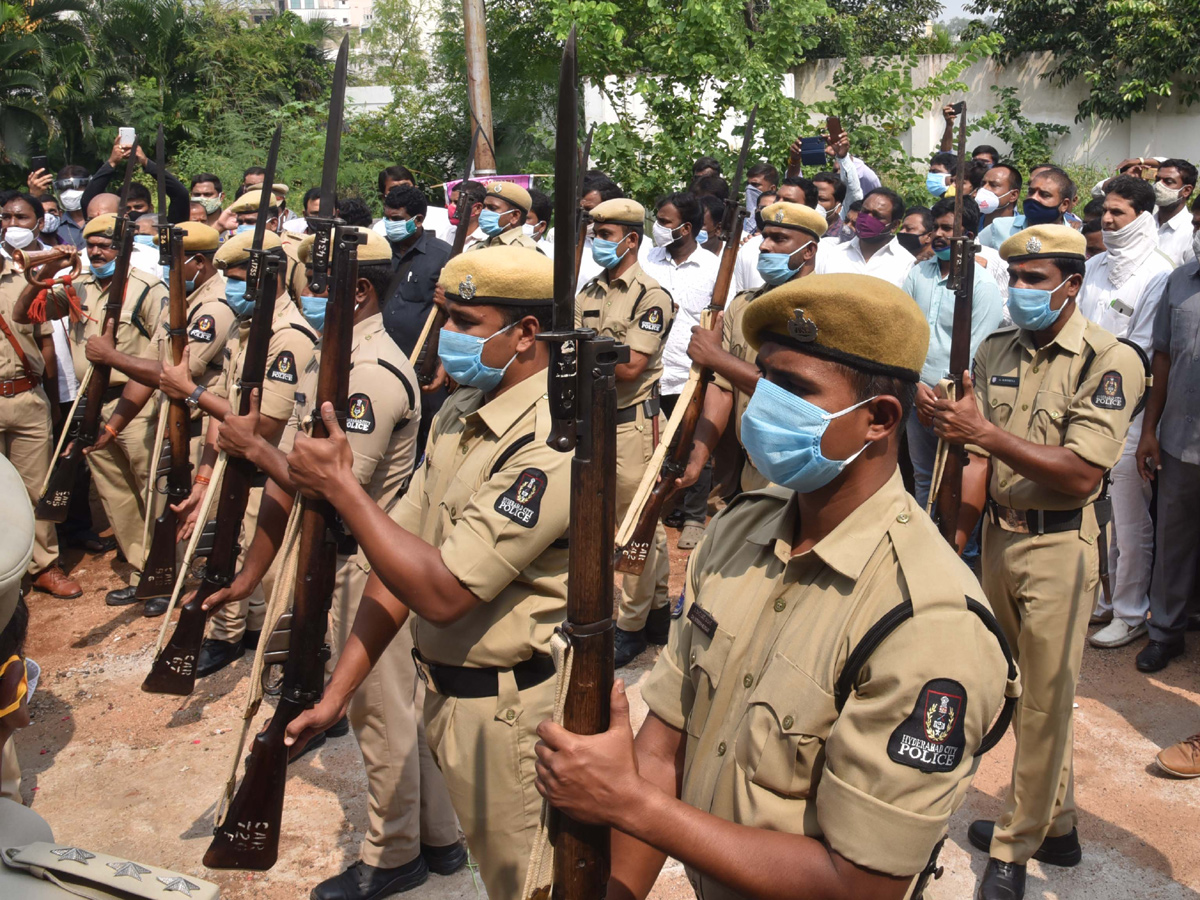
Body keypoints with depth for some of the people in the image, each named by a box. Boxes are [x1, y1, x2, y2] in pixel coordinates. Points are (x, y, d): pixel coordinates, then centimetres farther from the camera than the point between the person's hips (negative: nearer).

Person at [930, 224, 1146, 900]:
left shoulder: (1110, 360, -12)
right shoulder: (996, 352, 6)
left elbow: (1081, 471, -22)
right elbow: (979, 460, 5)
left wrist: (985, 430, -27)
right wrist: (956, 546, -3)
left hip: (1061, 546, -6)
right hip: (1000, 536, 6)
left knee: (1046, 697, 4)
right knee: (1025, 685, 16)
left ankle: (1016, 845, 18)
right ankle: (1057, 824, 34)